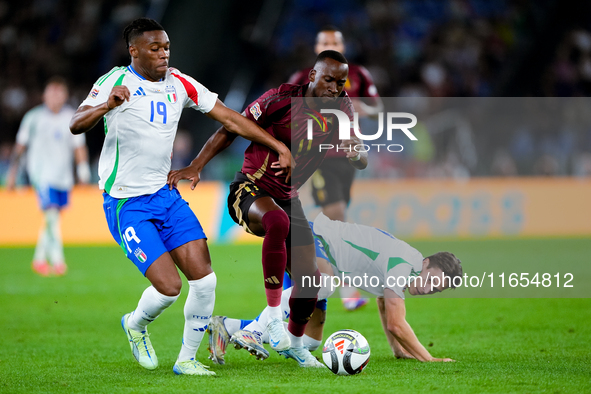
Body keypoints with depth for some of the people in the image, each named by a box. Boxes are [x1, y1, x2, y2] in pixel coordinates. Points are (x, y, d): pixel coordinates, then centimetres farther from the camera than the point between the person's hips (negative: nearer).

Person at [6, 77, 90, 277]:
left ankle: (39, 259, 25)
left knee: (52, 218, 9)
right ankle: (57, 260, -18)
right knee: (51, 214, -19)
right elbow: (20, 146, 6)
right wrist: (12, 173, 7)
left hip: (64, 176, 4)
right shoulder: (34, 117, -1)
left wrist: (83, 170, -4)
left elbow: (79, 146, 8)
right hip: (41, 173, -4)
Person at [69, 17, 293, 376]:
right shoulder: (116, 82, -11)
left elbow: (229, 118, 8)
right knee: (169, 286, -15)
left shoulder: (180, 84, 5)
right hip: (126, 203, -6)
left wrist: (278, 146, 4)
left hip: (166, 194, 6)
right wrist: (106, 106, -44)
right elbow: (76, 125, -24)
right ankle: (136, 325, 20)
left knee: (205, 280, -7)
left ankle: (187, 360, 12)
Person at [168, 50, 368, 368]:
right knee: (278, 221, -40)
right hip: (249, 189, -6)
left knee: (309, 278, 2)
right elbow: (230, 130, -8)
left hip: (287, 198, 6)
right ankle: (273, 316, -33)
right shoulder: (279, 100, -16)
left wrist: (355, 153, -27)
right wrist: (195, 167, -16)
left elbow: (361, 162, -1)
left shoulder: (340, 108, -2)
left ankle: (294, 342, 32)